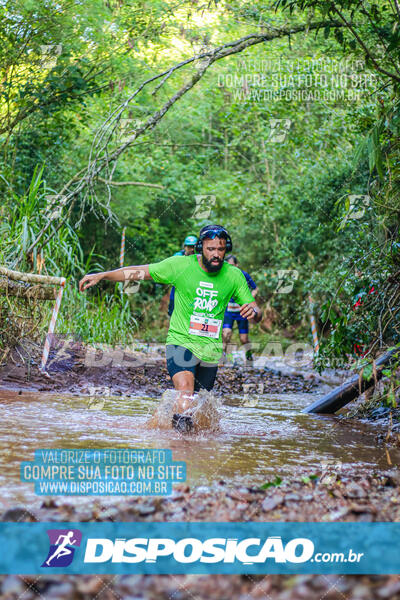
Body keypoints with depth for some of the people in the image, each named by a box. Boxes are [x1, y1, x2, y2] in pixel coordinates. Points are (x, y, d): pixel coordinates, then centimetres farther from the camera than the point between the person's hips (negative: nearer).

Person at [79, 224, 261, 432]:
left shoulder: (234, 276, 1)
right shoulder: (181, 265, -5)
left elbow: (255, 310, 5)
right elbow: (139, 272, 1)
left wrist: (253, 312, -21)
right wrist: (101, 275, -5)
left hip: (211, 350, 3)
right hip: (181, 341, -3)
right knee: (184, 388, -28)